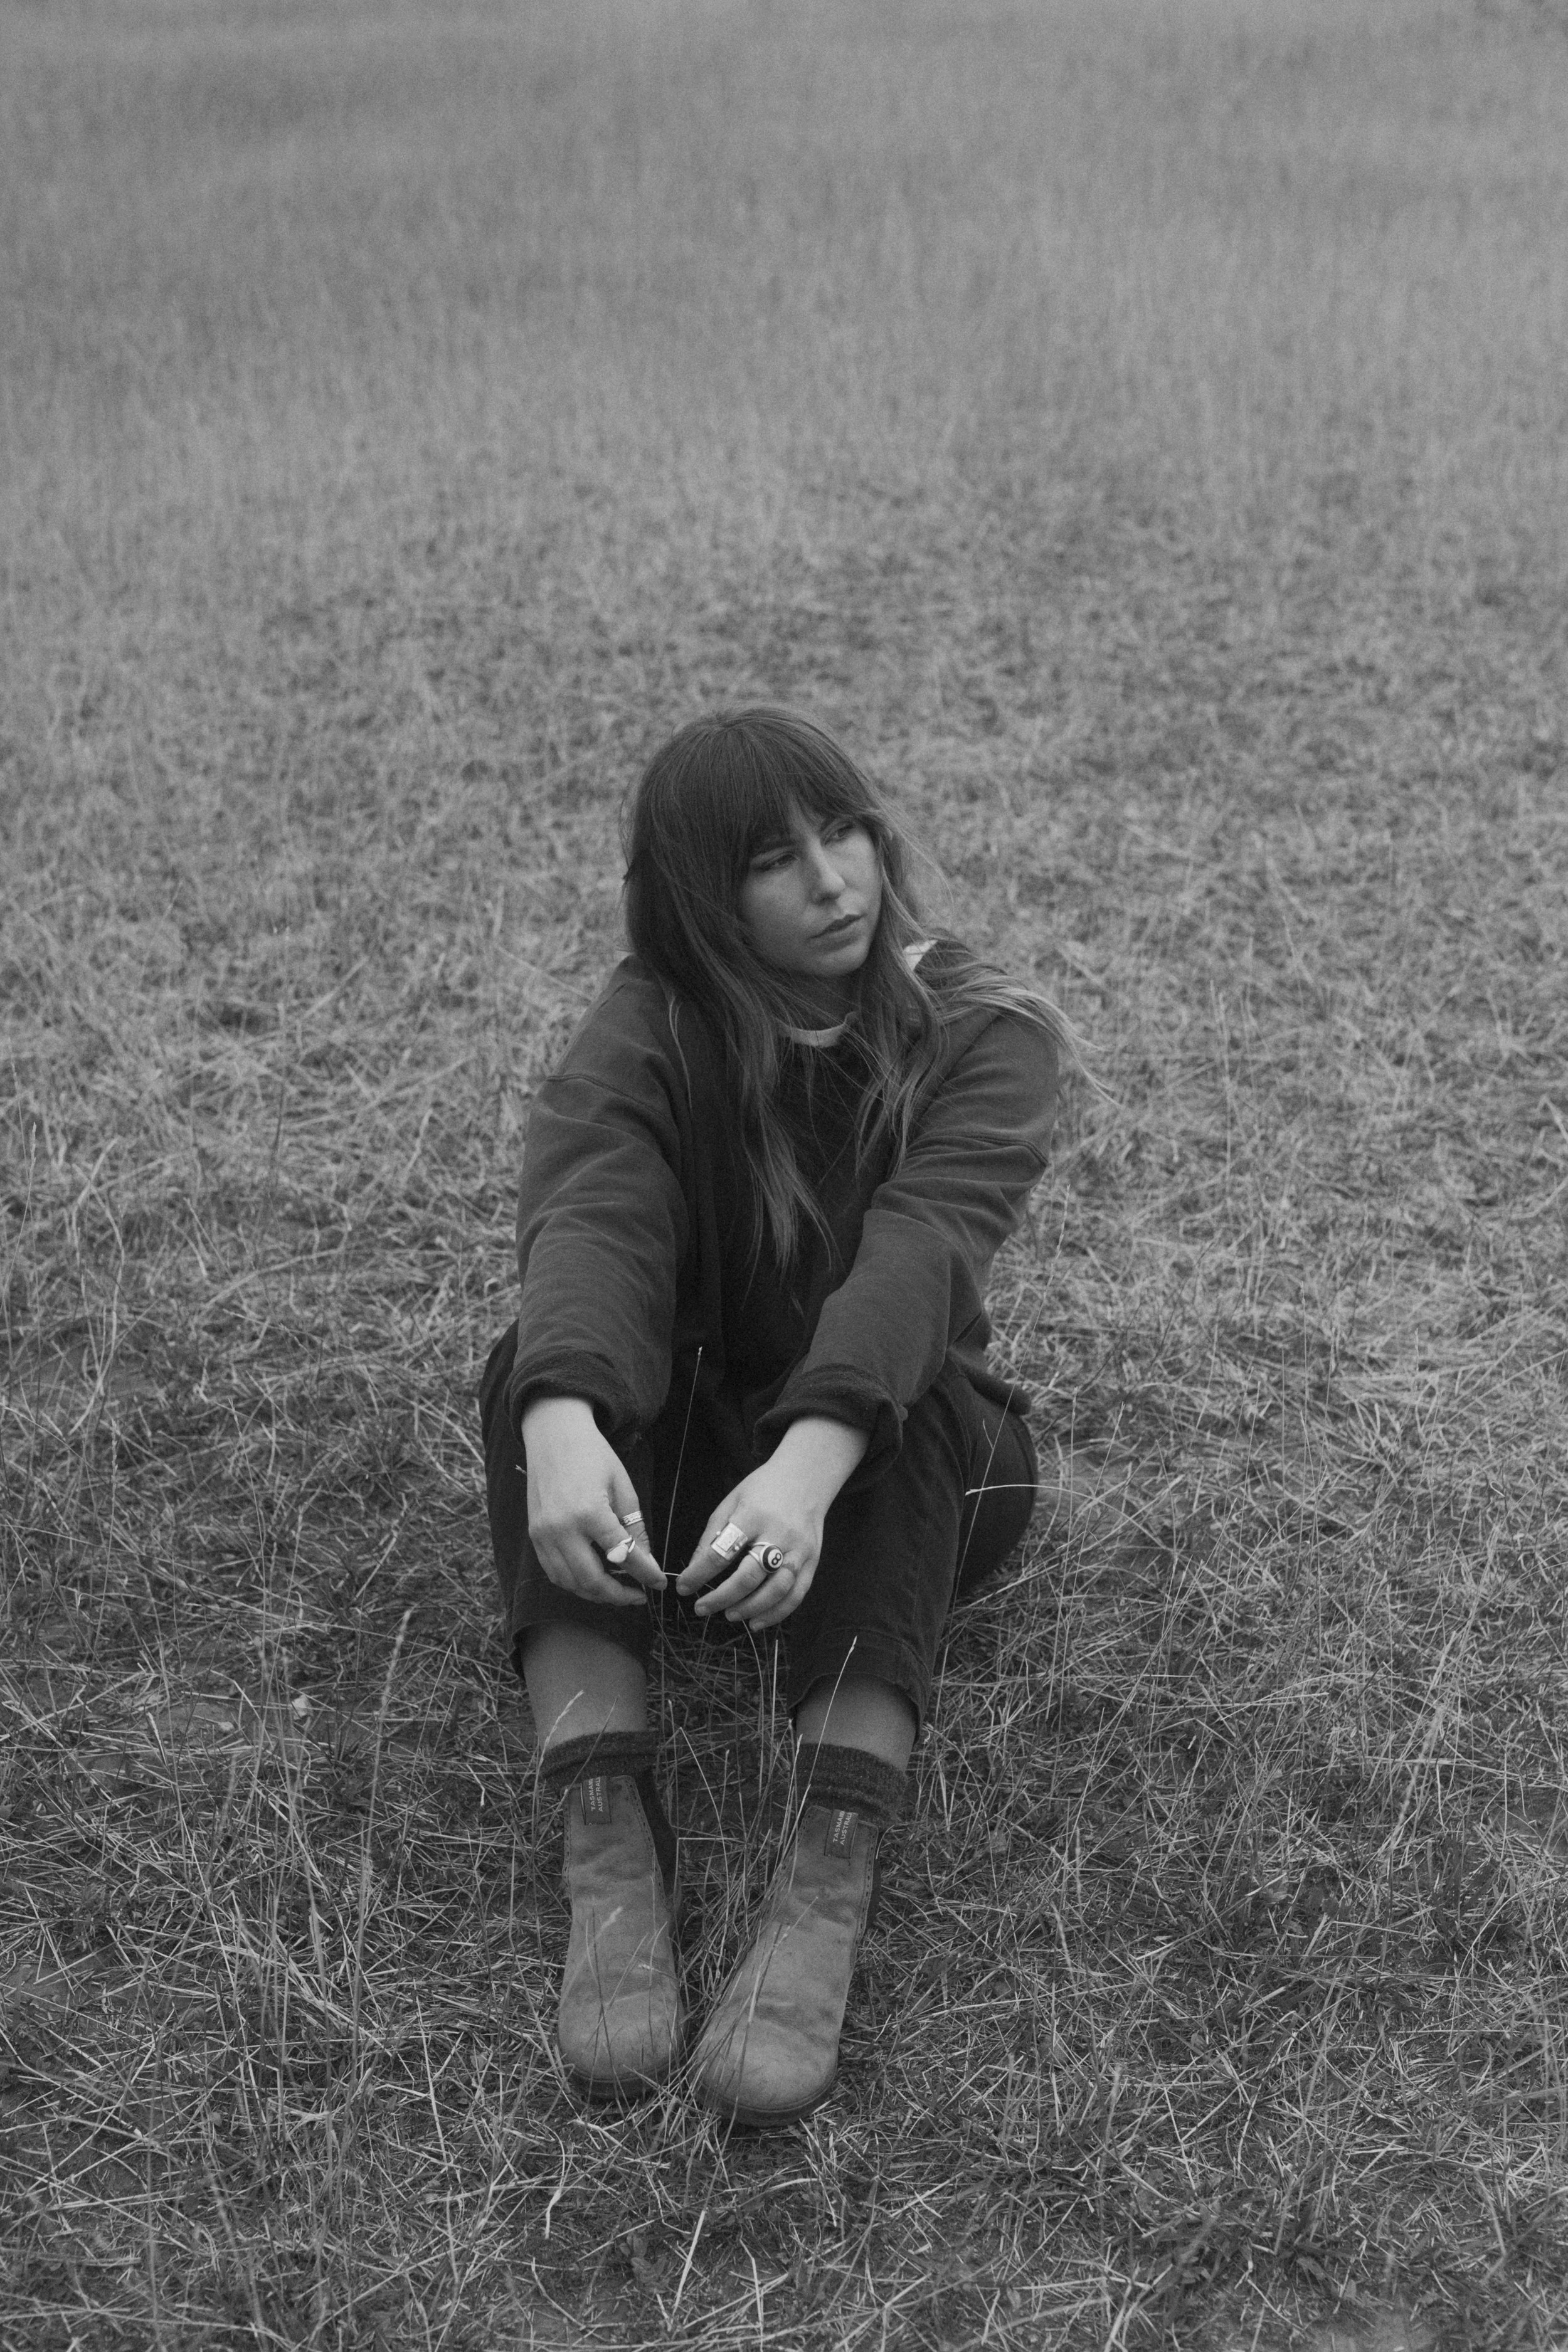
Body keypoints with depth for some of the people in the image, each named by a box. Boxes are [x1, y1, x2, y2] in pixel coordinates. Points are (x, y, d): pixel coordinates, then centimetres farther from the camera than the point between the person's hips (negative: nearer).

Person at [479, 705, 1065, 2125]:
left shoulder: (987, 1037, -10)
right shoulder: (651, 1025, -7)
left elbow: (919, 1247, -30)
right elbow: (589, 1211, -28)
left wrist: (808, 1466, -49)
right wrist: (563, 1426, -50)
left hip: (902, 1477, -1)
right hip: (677, 1468, 1)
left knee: (904, 1387, -34)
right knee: (538, 1362, -28)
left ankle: (834, 1882, -45)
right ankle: (608, 1845, -37)